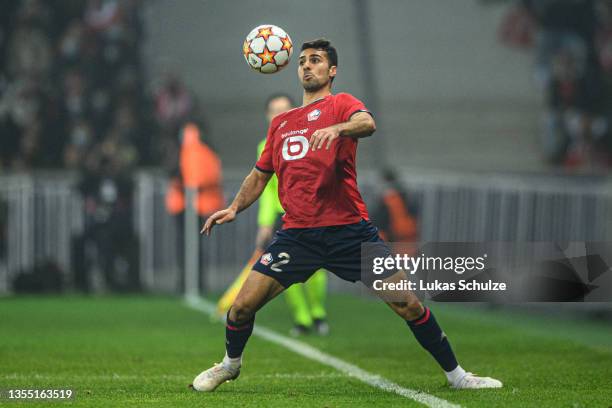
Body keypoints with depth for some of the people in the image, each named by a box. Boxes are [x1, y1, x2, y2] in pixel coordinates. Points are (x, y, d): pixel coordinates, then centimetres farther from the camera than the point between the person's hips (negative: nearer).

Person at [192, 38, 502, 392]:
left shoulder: (341, 104, 5)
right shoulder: (280, 123, 20)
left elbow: (367, 123, -20)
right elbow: (260, 175, 28)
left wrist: (337, 128, -40)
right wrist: (234, 208, 12)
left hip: (348, 229, -3)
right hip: (297, 234, 4)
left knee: (407, 303, -7)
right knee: (243, 306, -5)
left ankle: (455, 374, 6)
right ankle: (230, 364, 24)